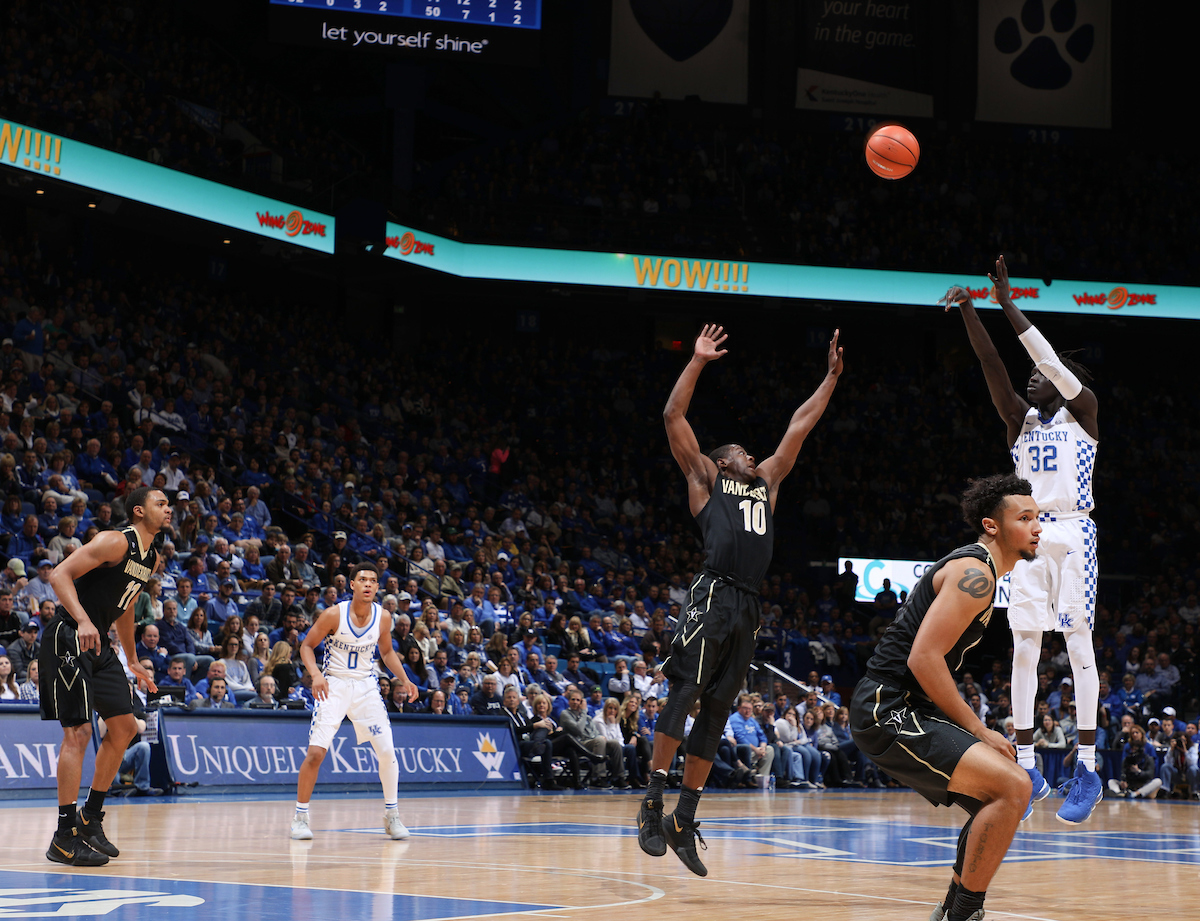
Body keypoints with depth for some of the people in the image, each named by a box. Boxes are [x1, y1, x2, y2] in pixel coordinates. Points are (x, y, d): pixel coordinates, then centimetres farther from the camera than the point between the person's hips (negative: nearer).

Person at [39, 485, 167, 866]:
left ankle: (91, 817, 23)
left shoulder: (152, 558, 13)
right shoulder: (116, 542, -16)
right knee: (78, 731, -13)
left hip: (98, 643, 10)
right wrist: (83, 621, -35)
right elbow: (60, 574, -23)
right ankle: (64, 838, -10)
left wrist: (132, 661, 29)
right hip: (68, 638, -10)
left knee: (124, 728, 10)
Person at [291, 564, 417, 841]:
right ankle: (300, 816, 2)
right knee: (316, 752, -13)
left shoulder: (383, 617, -4)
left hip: (365, 686, 3)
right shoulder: (334, 614, -15)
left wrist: (404, 679, 1)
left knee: (387, 751, -3)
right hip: (333, 686, -3)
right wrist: (315, 674, -23)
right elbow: (307, 646, -6)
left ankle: (392, 815, 14)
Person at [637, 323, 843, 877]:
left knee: (716, 712, 4)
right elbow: (674, 417, 4)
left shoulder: (766, 482, 28)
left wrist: (831, 378, 29)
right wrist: (697, 363, 1)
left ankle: (683, 823, 6)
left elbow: (798, 427, 31)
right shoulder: (705, 477, 13)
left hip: (748, 608, 6)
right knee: (685, 693, -17)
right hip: (712, 597, -6)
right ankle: (653, 805, -14)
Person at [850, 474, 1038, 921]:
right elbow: (923, 658, -22)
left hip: (907, 712, 11)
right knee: (1013, 787, -20)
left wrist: (975, 733, 17)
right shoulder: (975, 573, -13)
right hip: (888, 711, -11)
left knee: (997, 801, 17)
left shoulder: (976, 573, 19)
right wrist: (977, 730, -15)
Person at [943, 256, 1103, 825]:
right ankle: (1027, 768, 3)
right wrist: (968, 310, -9)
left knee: (1079, 645, -7)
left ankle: (1088, 769, -7)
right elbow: (992, 366, 4)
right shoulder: (1021, 418, 17)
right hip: (1028, 536, 5)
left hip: (1072, 532, -5)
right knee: (1023, 649, 0)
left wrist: (1009, 305, -11)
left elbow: (1054, 363, -8)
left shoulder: (1083, 411, 6)